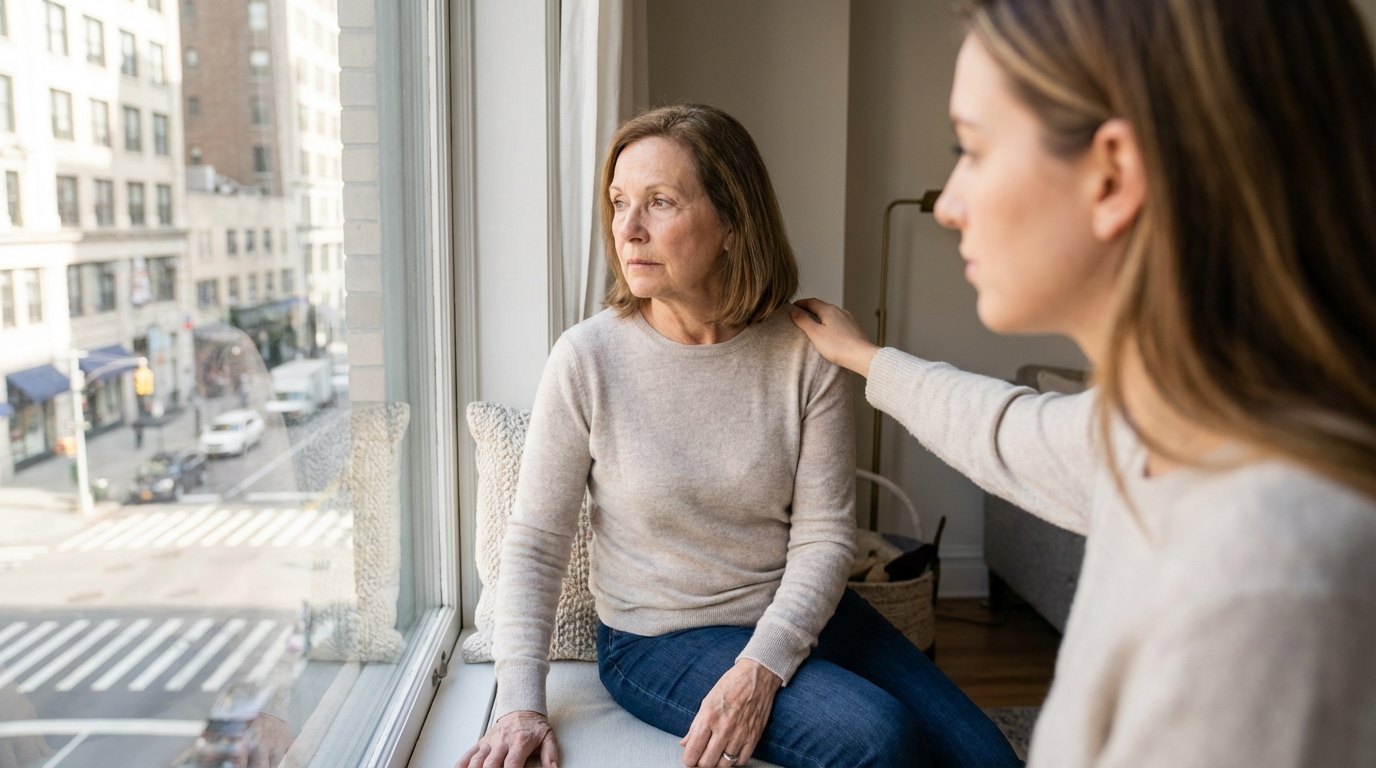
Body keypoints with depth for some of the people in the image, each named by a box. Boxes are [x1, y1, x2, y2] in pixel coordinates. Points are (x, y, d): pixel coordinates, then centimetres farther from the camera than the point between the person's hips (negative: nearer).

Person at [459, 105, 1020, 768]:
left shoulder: (805, 353, -11)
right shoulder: (588, 359, -15)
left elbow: (824, 535, -10)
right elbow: (535, 543, -8)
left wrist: (762, 664, -22)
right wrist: (519, 703, -14)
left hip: (799, 614, 3)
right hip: (658, 638, -3)